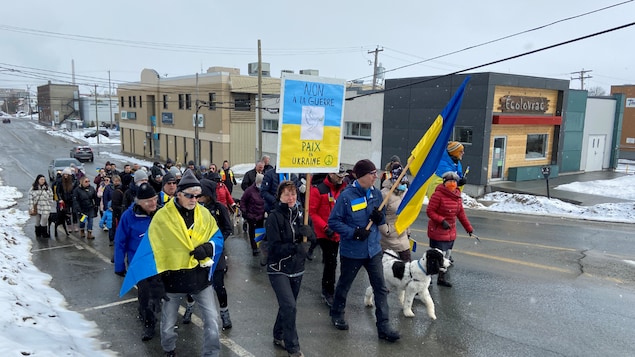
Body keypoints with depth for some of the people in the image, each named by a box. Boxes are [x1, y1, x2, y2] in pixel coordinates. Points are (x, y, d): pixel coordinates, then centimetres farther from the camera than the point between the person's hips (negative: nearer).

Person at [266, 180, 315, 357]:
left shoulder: (301, 213, 0)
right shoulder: (274, 217, -15)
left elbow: (313, 236, 0)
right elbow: (274, 246, -19)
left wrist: (307, 232, -22)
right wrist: (295, 247, -33)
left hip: (296, 267, 5)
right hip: (278, 269, -5)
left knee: (288, 305, 16)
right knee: (289, 306, -13)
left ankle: (279, 336, 37)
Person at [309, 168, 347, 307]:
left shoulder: (343, 189, 2)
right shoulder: (318, 190, -14)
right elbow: (312, 212, -11)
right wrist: (325, 227, -18)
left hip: (338, 233, 6)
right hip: (324, 233, -6)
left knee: (330, 261, 18)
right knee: (331, 262, -6)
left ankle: (326, 288, 35)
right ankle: (329, 293, 10)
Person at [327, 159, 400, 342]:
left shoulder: (376, 194, -1)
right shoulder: (347, 195, -18)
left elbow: (381, 220, 11)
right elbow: (333, 221, -14)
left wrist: (380, 218, -13)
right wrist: (354, 232, -24)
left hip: (373, 249, 4)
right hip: (351, 250, -4)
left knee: (381, 287, 3)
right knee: (344, 284, 17)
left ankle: (383, 326, 13)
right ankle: (337, 313, 42)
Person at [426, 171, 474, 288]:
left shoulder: (457, 196, 8)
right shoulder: (438, 194, -16)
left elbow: (461, 213, 15)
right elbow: (429, 211, -16)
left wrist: (468, 228, 16)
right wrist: (442, 221, -25)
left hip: (451, 232, 8)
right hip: (438, 231, -8)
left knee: (447, 256, 15)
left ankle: (441, 278, 29)